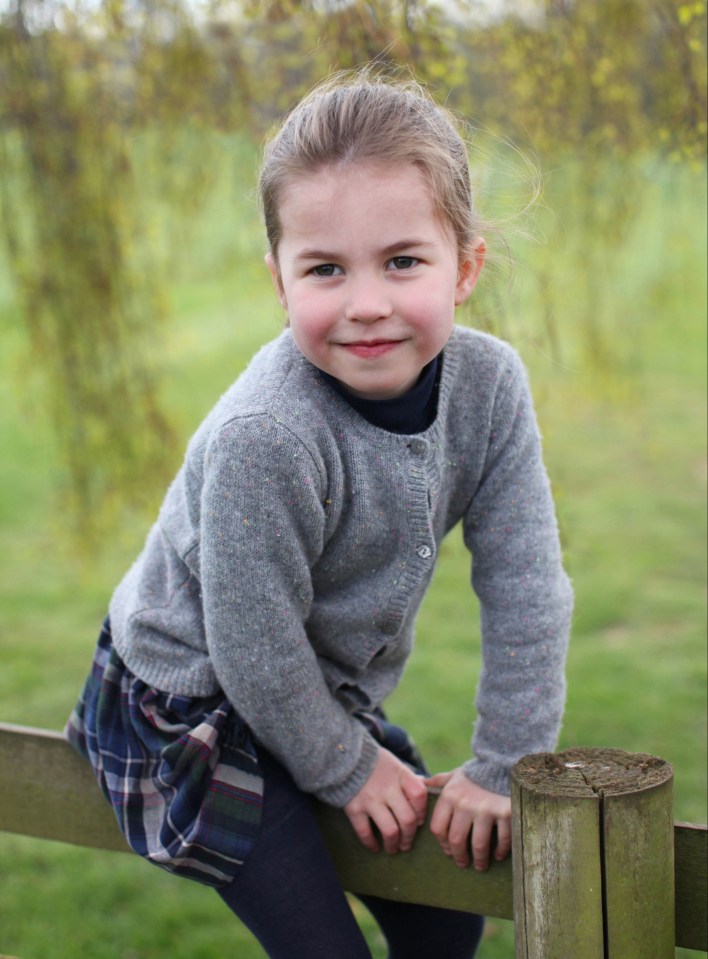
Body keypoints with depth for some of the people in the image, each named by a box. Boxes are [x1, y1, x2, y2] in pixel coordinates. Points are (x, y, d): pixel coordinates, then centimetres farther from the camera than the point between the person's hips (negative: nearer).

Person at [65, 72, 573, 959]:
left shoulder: (488, 385, -17)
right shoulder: (263, 440, -35)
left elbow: (524, 587, -12)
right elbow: (256, 645, -25)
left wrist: (504, 766, -10)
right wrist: (347, 770, -12)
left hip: (329, 692, 6)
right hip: (190, 709, -6)